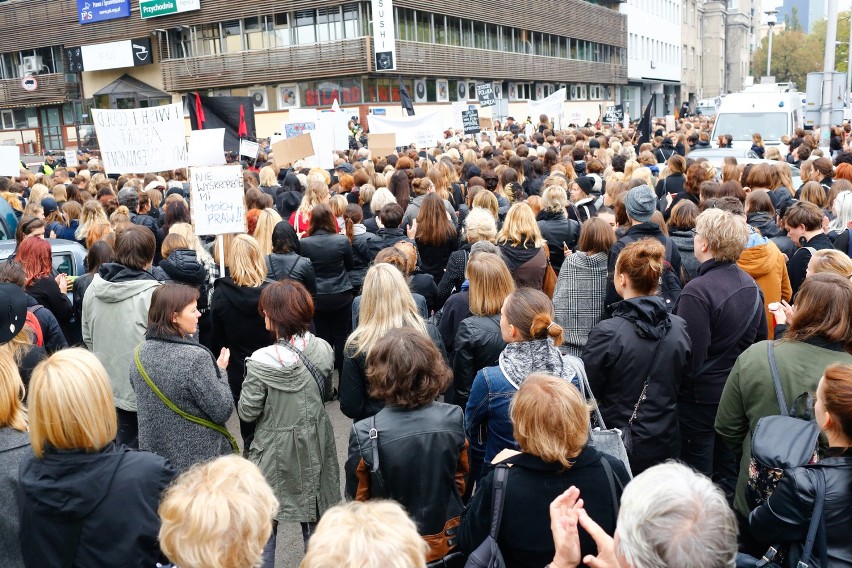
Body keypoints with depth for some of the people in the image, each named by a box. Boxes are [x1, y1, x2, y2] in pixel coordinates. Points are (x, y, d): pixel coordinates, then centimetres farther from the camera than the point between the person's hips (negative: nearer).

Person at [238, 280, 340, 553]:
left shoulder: (262, 361, -23)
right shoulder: (323, 350, -9)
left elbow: (247, 412, -13)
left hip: (275, 451, -4)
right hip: (314, 447, 4)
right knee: (314, 517, 20)